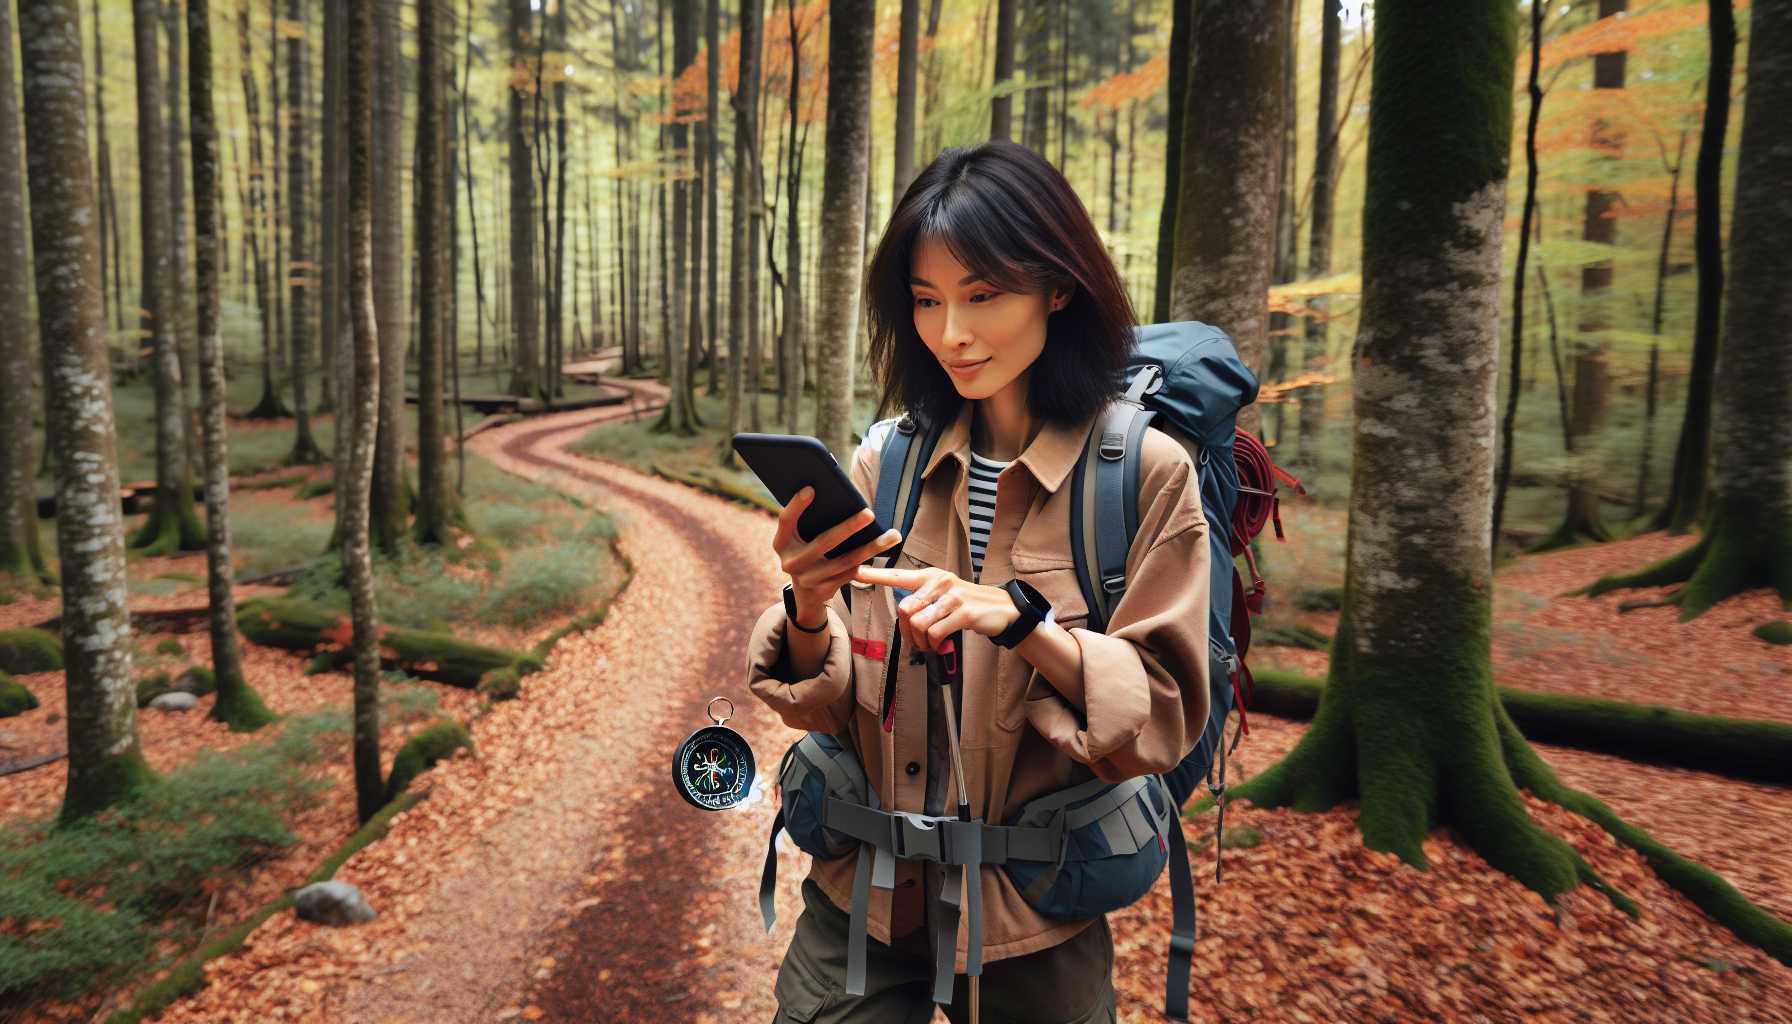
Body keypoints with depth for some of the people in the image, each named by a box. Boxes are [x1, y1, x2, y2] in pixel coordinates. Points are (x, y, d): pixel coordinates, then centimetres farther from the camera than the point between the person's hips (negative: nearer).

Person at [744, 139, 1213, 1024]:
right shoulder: (884, 459, -3)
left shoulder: (1146, 474, -12)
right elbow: (826, 700, -1)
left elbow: (1164, 714, -11)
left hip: (1033, 928, -1)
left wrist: (1024, 622, -26)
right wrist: (808, 608, -22)